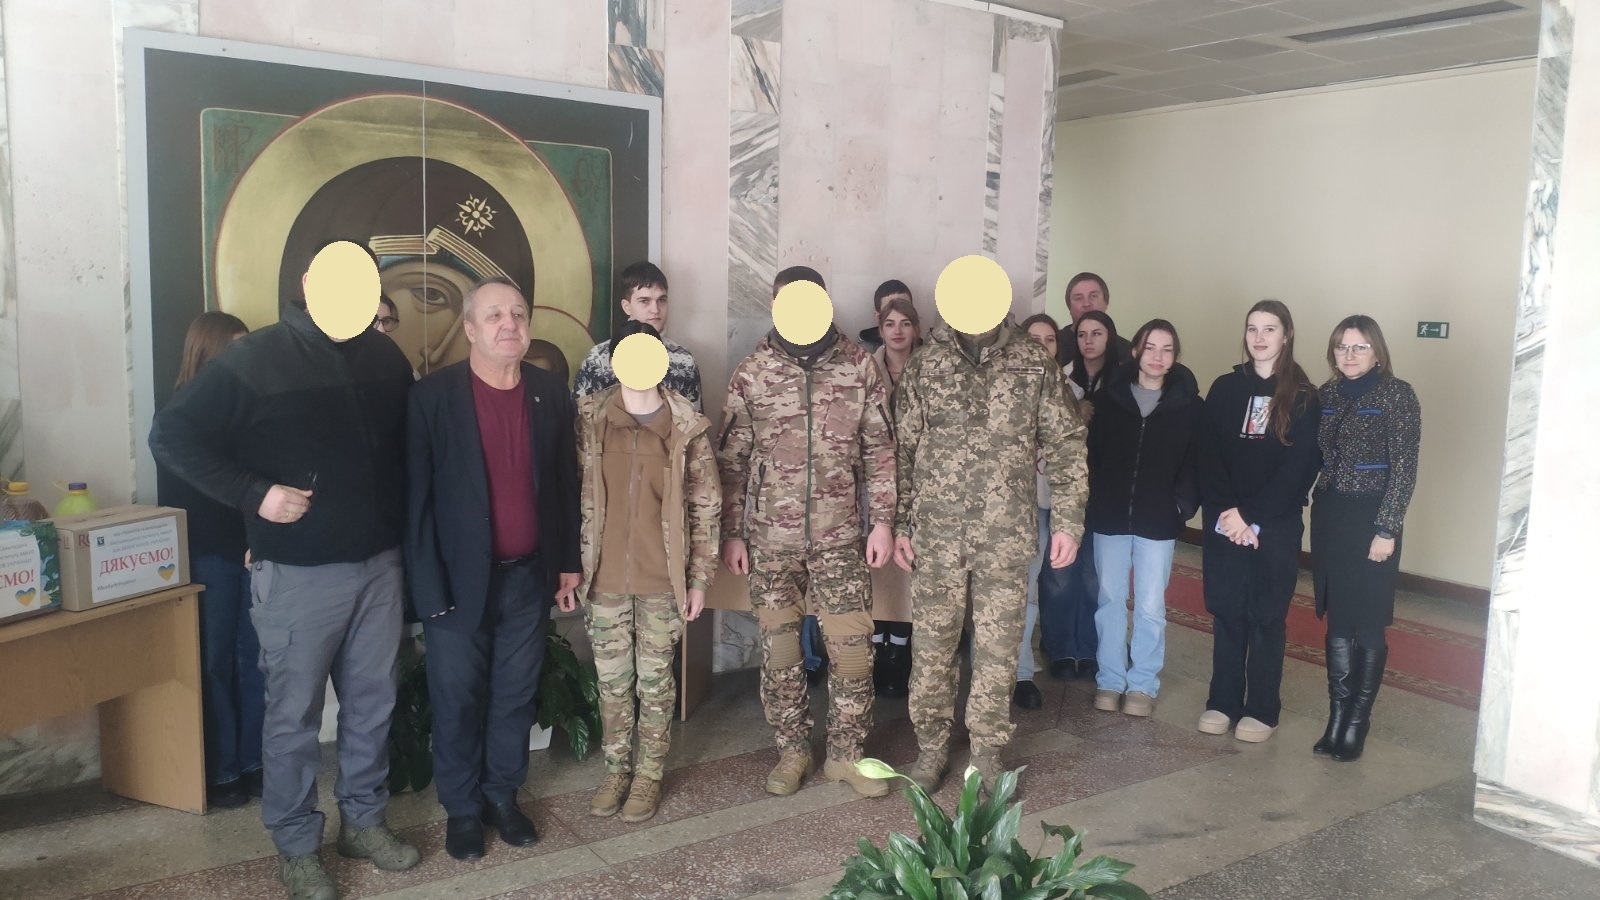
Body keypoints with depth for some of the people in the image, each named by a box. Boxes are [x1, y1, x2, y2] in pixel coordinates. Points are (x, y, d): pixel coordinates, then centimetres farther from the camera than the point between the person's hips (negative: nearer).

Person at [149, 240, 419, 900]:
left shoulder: (386, 358, 6)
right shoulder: (256, 359, -9)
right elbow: (171, 436, -8)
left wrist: (401, 527, 8)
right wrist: (254, 494, -16)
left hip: (380, 565, 5)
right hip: (299, 574, -4)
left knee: (373, 703, 14)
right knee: (294, 715, 6)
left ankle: (364, 820, 31)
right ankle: (296, 847, 23)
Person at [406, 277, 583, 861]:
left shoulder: (551, 393, 1)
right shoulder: (433, 396, -10)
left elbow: (567, 484, 8)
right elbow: (417, 497, -10)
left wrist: (568, 562, 8)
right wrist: (430, 588, -12)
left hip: (528, 576, 3)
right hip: (460, 579, -3)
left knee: (515, 696, 14)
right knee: (457, 699, 9)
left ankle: (503, 795, 33)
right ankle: (462, 808, 28)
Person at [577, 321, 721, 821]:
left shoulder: (688, 427, -5)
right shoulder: (589, 420, -2)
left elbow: (706, 507, -1)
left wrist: (700, 577, -2)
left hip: (662, 579, -1)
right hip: (604, 577, 1)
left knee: (655, 680, 10)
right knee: (613, 681, 13)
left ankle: (649, 774, 26)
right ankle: (616, 769, 30)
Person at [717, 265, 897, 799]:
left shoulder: (859, 366, 0)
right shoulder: (751, 374, -1)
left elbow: (879, 449, 3)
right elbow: (731, 460, 1)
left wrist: (882, 520, -2)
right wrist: (731, 533, -1)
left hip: (838, 536, 0)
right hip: (769, 538, 0)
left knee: (853, 648, 2)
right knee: (779, 648, 9)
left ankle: (846, 753, 20)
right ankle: (793, 750, 26)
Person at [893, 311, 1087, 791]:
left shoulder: (1036, 364, 0)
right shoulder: (925, 364, 2)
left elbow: (1065, 445, 3)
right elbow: (903, 449, 5)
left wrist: (1068, 519, -3)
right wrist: (899, 524, 3)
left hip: (1007, 534, 0)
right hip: (936, 530, 1)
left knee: (998, 645, 6)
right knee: (931, 642, 7)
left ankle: (987, 750, 23)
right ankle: (931, 746, 25)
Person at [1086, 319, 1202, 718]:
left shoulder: (1188, 404, -2)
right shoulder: (1109, 397, 1)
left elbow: (1195, 462, 1)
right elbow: (1091, 452, 2)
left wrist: (1183, 504, -8)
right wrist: (1092, 501, -4)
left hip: (1158, 521, -1)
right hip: (1109, 517, 1)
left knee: (1150, 605, 3)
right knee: (1110, 599, 9)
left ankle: (1143, 683, 18)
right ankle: (1110, 679, 21)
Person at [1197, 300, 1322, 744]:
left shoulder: (1303, 397, 0)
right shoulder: (1224, 388, 6)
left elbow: (1299, 468, -7)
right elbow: (1209, 457, 0)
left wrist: (1252, 518, -14)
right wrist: (1227, 514, -13)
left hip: (1277, 527, -2)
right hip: (1223, 522, 2)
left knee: (1267, 616, 5)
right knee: (1226, 612, 6)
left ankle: (1262, 709, 14)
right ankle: (1222, 702, 17)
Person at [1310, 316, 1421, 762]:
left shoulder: (1397, 395, -7)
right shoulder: (1326, 394, 8)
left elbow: (1404, 468, -10)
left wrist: (1387, 529, -15)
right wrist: (1306, 509, 3)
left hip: (1372, 519, -5)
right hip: (1328, 516, 5)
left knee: (1367, 624, 3)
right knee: (1336, 621, 10)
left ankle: (1358, 721, 14)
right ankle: (1336, 716, 18)